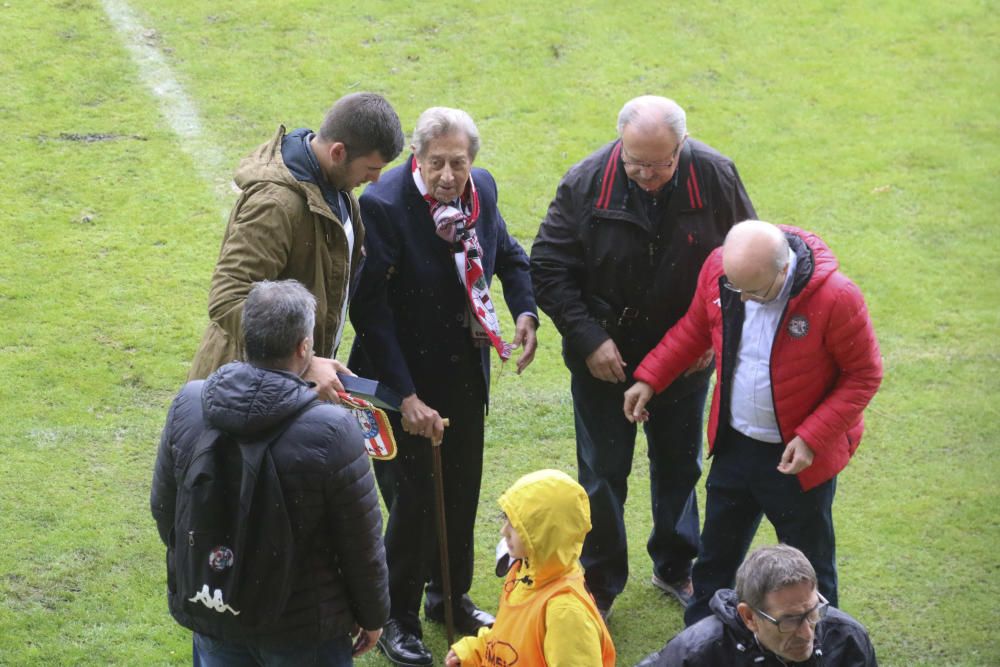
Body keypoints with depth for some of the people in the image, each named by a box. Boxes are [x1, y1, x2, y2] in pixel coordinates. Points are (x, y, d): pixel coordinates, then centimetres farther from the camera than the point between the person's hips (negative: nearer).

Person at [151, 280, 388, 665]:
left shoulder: (188, 405, -12)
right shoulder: (332, 431, -25)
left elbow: (163, 507, 2)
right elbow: (362, 544, -14)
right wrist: (373, 616, 3)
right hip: (302, 630, -4)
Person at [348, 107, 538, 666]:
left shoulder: (482, 188, -5)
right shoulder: (384, 205, -24)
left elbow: (508, 253, 15)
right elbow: (370, 309, -24)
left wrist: (525, 310, -5)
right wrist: (406, 397, -26)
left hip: (466, 373, 6)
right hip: (407, 377, -6)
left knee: (462, 491, 19)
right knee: (412, 499, -1)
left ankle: (451, 596, 40)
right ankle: (398, 618, 19)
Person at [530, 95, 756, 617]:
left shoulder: (716, 177, -15)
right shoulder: (586, 184, -20)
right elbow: (548, 268, -11)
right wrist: (588, 339, -18)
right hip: (605, 358, -2)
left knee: (679, 466, 19)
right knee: (602, 475, 9)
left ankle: (675, 567, 40)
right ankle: (599, 584, 27)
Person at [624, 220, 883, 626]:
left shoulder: (835, 298, -27)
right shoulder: (719, 269, -13)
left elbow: (864, 376, -15)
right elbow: (695, 327, 8)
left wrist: (812, 439, -20)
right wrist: (649, 379, 1)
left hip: (799, 456, -5)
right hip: (734, 444, 5)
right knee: (716, 553, 20)